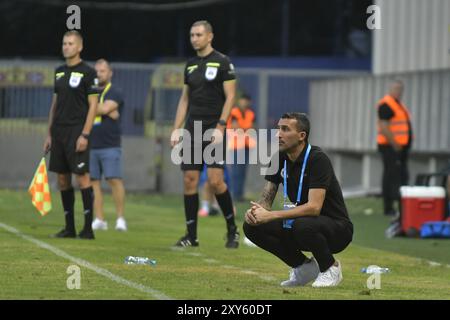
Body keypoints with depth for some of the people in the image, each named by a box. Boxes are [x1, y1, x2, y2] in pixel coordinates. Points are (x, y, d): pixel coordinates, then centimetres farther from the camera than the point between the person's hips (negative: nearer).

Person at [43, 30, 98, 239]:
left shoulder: (87, 72, -6)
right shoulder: (59, 72, 14)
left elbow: (93, 105, -9)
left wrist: (85, 135, -16)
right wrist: (49, 134, 14)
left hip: (77, 131, -7)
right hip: (58, 132, 7)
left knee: (82, 175, -10)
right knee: (62, 178, 7)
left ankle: (88, 228, -7)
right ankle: (69, 227, 13)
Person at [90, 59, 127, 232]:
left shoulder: (115, 93, 1)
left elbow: (105, 108, -14)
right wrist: (106, 111, -9)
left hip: (110, 146, -5)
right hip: (91, 146, 5)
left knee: (114, 179, -11)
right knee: (94, 181, 1)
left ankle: (120, 218, -8)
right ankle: (99, 220, 4)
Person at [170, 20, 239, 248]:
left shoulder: (222, 62, -4)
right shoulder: (190, 65, 14)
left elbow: (230, 96, -8)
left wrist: (220, 127, -16)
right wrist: (176, 129, 10)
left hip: (214, 129, -6)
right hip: (193, 128, 6)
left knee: (215, 180, -13)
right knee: (189, 179, 1)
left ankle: (232, 229, 4)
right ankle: (191, 235, 6)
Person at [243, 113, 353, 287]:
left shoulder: (317, 159, -23)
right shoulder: (279, 159, -1)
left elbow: (314, 207, -31)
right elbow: (266, 199, 2)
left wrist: (270, 215, -34)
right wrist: (255, 211, -23)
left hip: (336, 228, -7)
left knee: (302, 226, -39)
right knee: (252, 226, -10)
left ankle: (331, 267, -7)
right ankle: (304, 267, 6)